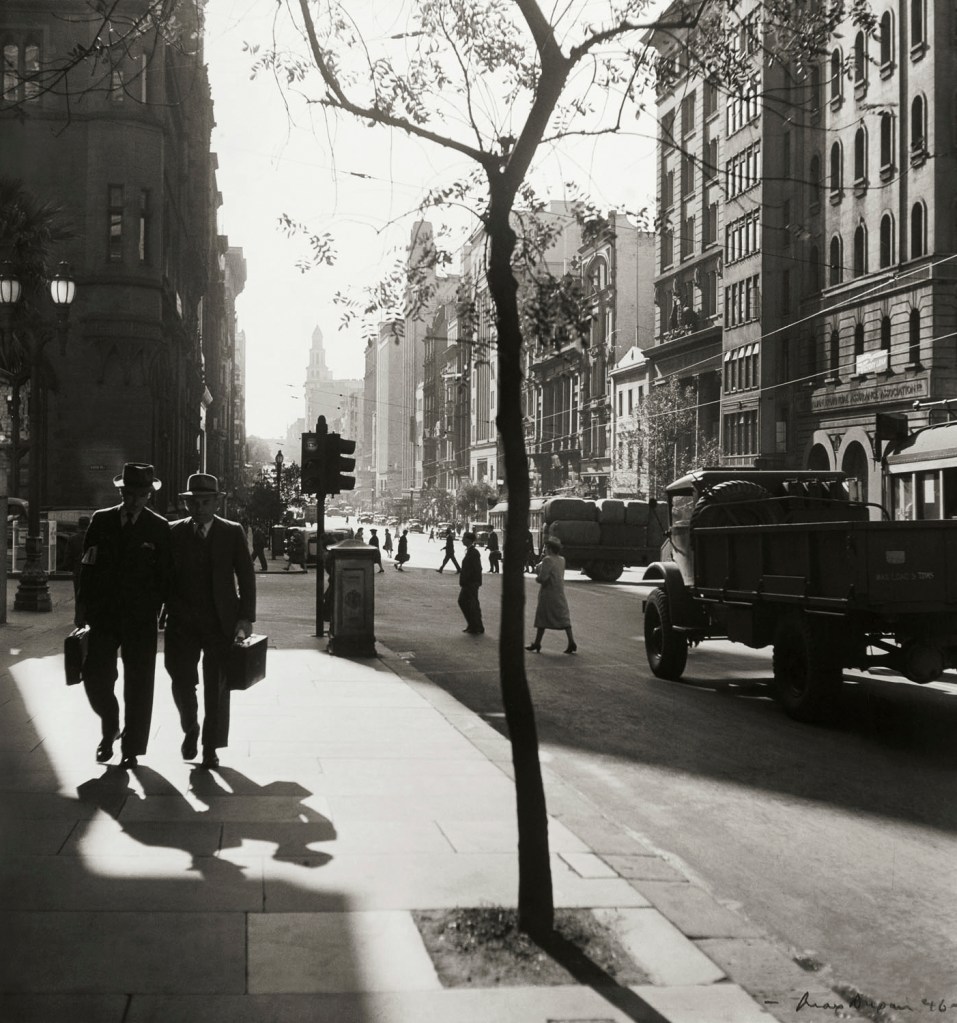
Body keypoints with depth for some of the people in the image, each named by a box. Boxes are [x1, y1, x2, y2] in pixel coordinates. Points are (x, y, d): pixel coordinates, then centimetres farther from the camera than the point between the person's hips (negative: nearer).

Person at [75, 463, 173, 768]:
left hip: (141, 619, -2)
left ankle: (131, 748, 14)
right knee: (96, 678, -1)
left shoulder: (159, 528, -1)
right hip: (103, 615, 2)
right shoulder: (101, 521, 5)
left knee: (138, 684, 2)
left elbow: (165, 574, 2)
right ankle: (109, 731, 26)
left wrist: (160, 610, -4)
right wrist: (82, 607, 5)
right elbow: (87, 567, 8)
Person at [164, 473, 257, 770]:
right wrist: (168, 610, 0)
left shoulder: (232, 532, 3)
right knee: (182, 681, -4)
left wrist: (246, 616, -5)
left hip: (221, 621, -1)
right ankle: (190, 729, 24)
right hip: (182, 621, 1)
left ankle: (211, 748, 12)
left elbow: (246, 576, 2)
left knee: (217, 687, 1)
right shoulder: (174, 532, 6)